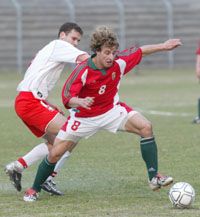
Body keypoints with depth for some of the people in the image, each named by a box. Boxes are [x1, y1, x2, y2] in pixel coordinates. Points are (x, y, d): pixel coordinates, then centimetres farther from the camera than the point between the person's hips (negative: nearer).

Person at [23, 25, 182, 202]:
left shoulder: (119, 62, -17)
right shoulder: (83, 71, -27)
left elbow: (140, 51, 2)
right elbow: (67, 97, -29)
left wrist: (162, 47, 6)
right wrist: (80, 102, -50)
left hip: (111, 110, 3)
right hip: (85, 117, -3)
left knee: (146, 127, -19)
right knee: (55, 154, -5)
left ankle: (154, 178, -13)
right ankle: (34, 190, 19)